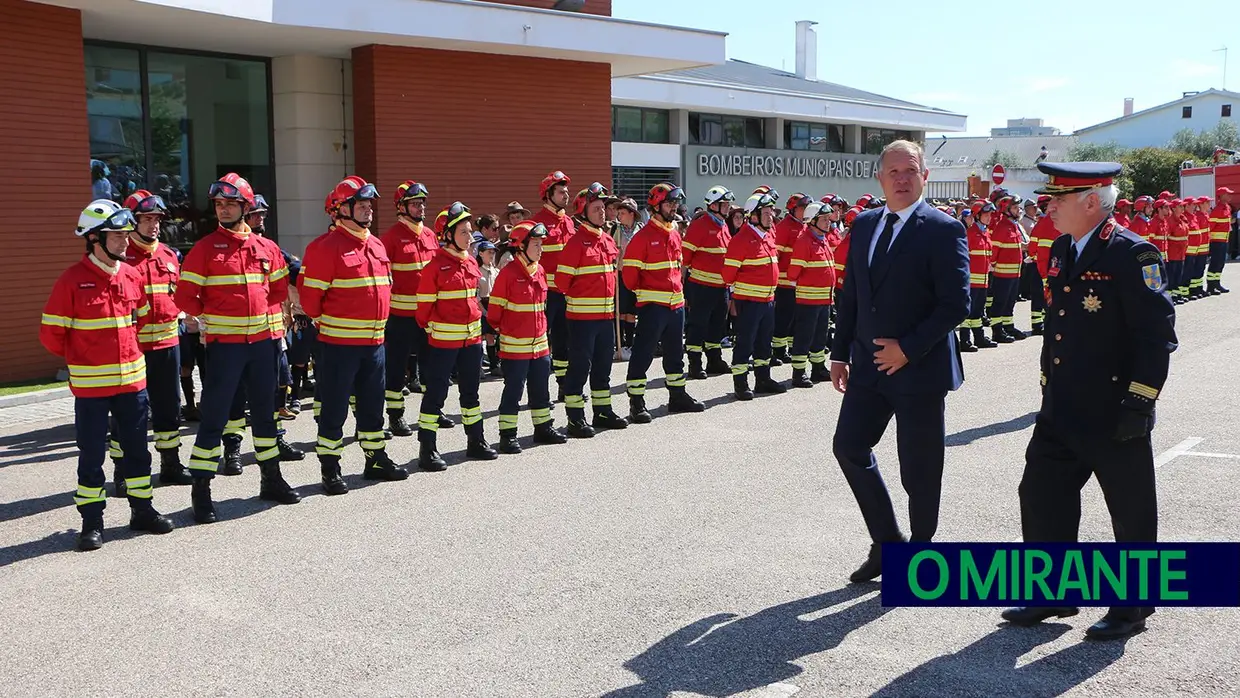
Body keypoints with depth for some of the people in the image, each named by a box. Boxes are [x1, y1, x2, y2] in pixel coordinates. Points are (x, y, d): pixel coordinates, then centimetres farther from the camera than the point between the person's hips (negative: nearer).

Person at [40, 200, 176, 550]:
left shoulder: (132, 276, 5)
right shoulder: (72, 280, -11)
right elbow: (50, 333, -6)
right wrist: (81, 358, 5)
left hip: (132, 379, 5)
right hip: (91, 385, -5)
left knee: (137, 448, 12)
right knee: (92, 453, 4)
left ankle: (142, 510, 25)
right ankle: (91, 522, 13)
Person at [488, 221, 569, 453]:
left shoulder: (540, 271, 8)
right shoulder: (508, 273, -14)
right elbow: (495, 307, -9)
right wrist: (497, 330, -2)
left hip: (540, 344, 7)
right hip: (515, 346, -7)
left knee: (541, 389, 16)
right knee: (513, 391, -1)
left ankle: (544, 428, 28)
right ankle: (507, 436, 6)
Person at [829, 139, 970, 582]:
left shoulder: (944, 231, -10)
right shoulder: (863, 225, 8)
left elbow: (956, 304, -15)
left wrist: (908, 349, -18)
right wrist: (840, 353, 10)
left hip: (919, 369, -6)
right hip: (869, 366, 6)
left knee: (918, 470, 4)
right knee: (849, 447, 7)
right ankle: (886, 541, 25)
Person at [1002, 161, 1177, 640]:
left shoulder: (1132, 255, -15)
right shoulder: (1062, 251, 10)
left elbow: (1158, 334, -17)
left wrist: (1138, 403, -19)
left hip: (1114, 415, -8)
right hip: (1061, 411, 8)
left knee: (1131, 511, 7)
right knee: (1041, 496, 11)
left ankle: (1132, 606, 21)